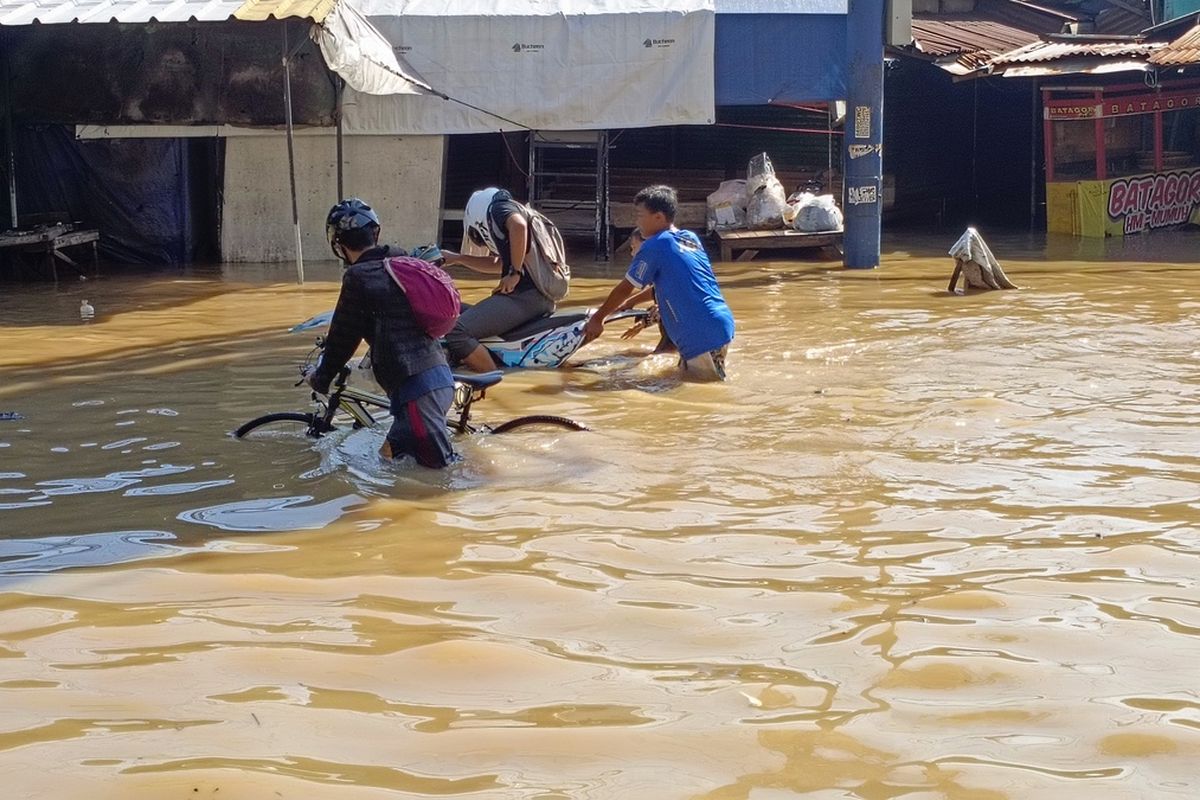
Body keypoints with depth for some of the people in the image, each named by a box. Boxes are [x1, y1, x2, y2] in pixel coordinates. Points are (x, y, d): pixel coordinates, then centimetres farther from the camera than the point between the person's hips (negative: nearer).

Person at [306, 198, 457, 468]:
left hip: (415, 386, -8)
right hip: (440, 376, 8)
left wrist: (320, 377, 17)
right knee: (388, 456, 18)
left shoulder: (359, 276, -8)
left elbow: (343, 336, 0)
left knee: (442, 466, -7)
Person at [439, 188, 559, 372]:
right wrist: (458, 258, 37)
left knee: (457, 333, -23)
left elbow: (519, 226, -25)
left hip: (525, 294, -11)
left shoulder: (498, 207, -1)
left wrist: (515, 273, -19)